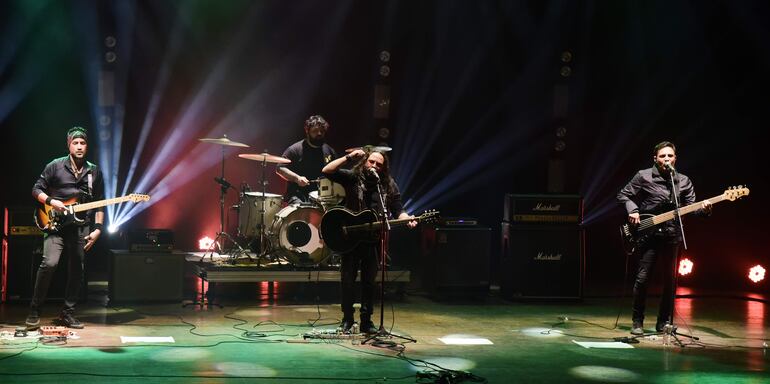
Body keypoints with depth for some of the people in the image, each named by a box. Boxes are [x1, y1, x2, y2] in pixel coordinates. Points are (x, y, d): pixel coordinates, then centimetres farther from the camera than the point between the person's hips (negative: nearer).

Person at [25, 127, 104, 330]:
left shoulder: (94, 172, 10)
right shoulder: (55, 166, 2)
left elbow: (99, 203, 11)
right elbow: (37, 189, 5)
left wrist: (97, 228, 2)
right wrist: (51, 202, -13)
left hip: (81, 227, 4)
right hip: (56, 223, -3)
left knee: (77, 270, 5)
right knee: (49, 263, -20)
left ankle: (68, 313, 18)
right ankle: (34, 310, -6)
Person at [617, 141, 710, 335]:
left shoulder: (684, 181, 7)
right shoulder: (643, 177, -2)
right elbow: (623, 195, 5)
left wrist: (703, 209, -15)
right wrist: (632, 210, -11)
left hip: (672, 236, 3)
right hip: (647, 234, -3)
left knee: (669, 279, 8)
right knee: (642, 278, -5)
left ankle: (664, 322, 20)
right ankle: (637, 321, 8)